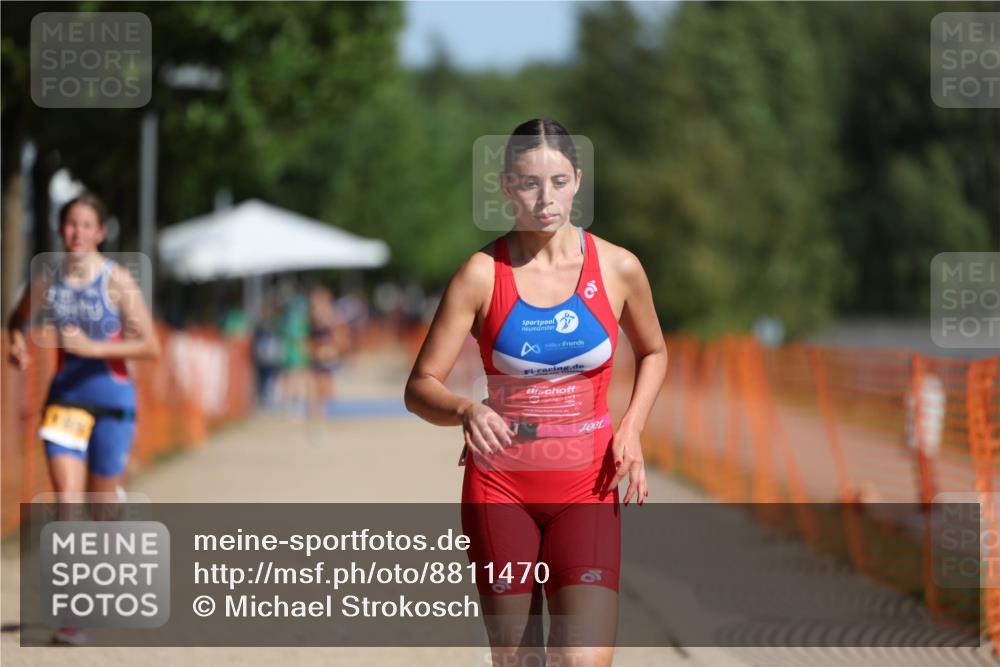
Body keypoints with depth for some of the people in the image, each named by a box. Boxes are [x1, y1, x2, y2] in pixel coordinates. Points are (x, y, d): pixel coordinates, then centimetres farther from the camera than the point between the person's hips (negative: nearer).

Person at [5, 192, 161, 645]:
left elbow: (151, 347, -13)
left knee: (101, 501, 9)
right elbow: (18, 319, 21)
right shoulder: (47, 283, 0)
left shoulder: (117, 281, -10)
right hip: (65, 397, 2)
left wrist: (94, 347, -22)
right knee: (66, 501, -11)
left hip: (111, 399, -2)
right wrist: (17, 344, -1)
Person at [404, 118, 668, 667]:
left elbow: (652, 352, 17)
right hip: (501, 484, 0)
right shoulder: (482, 275, -6)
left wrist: (631, 429, 0)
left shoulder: (618, 268, -2)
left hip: (586, 484, 0)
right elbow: (420, 388, -7)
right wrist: (467, 412, -29)